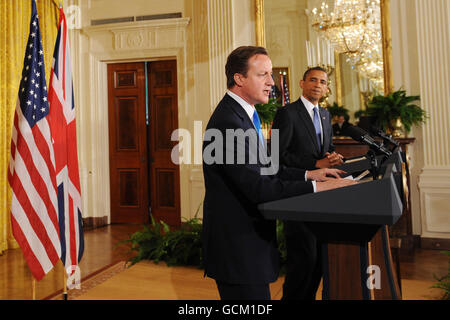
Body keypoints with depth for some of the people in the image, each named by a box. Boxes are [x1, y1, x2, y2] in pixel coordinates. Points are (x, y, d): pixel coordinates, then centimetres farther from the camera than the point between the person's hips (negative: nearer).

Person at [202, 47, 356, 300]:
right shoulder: (228, 122, -21)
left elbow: (262, 170, 16)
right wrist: (316, 187, -23)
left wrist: (308, 174, 8)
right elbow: (258, 187, -26)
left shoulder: (242, 115, 12)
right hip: (237, 245, -10)